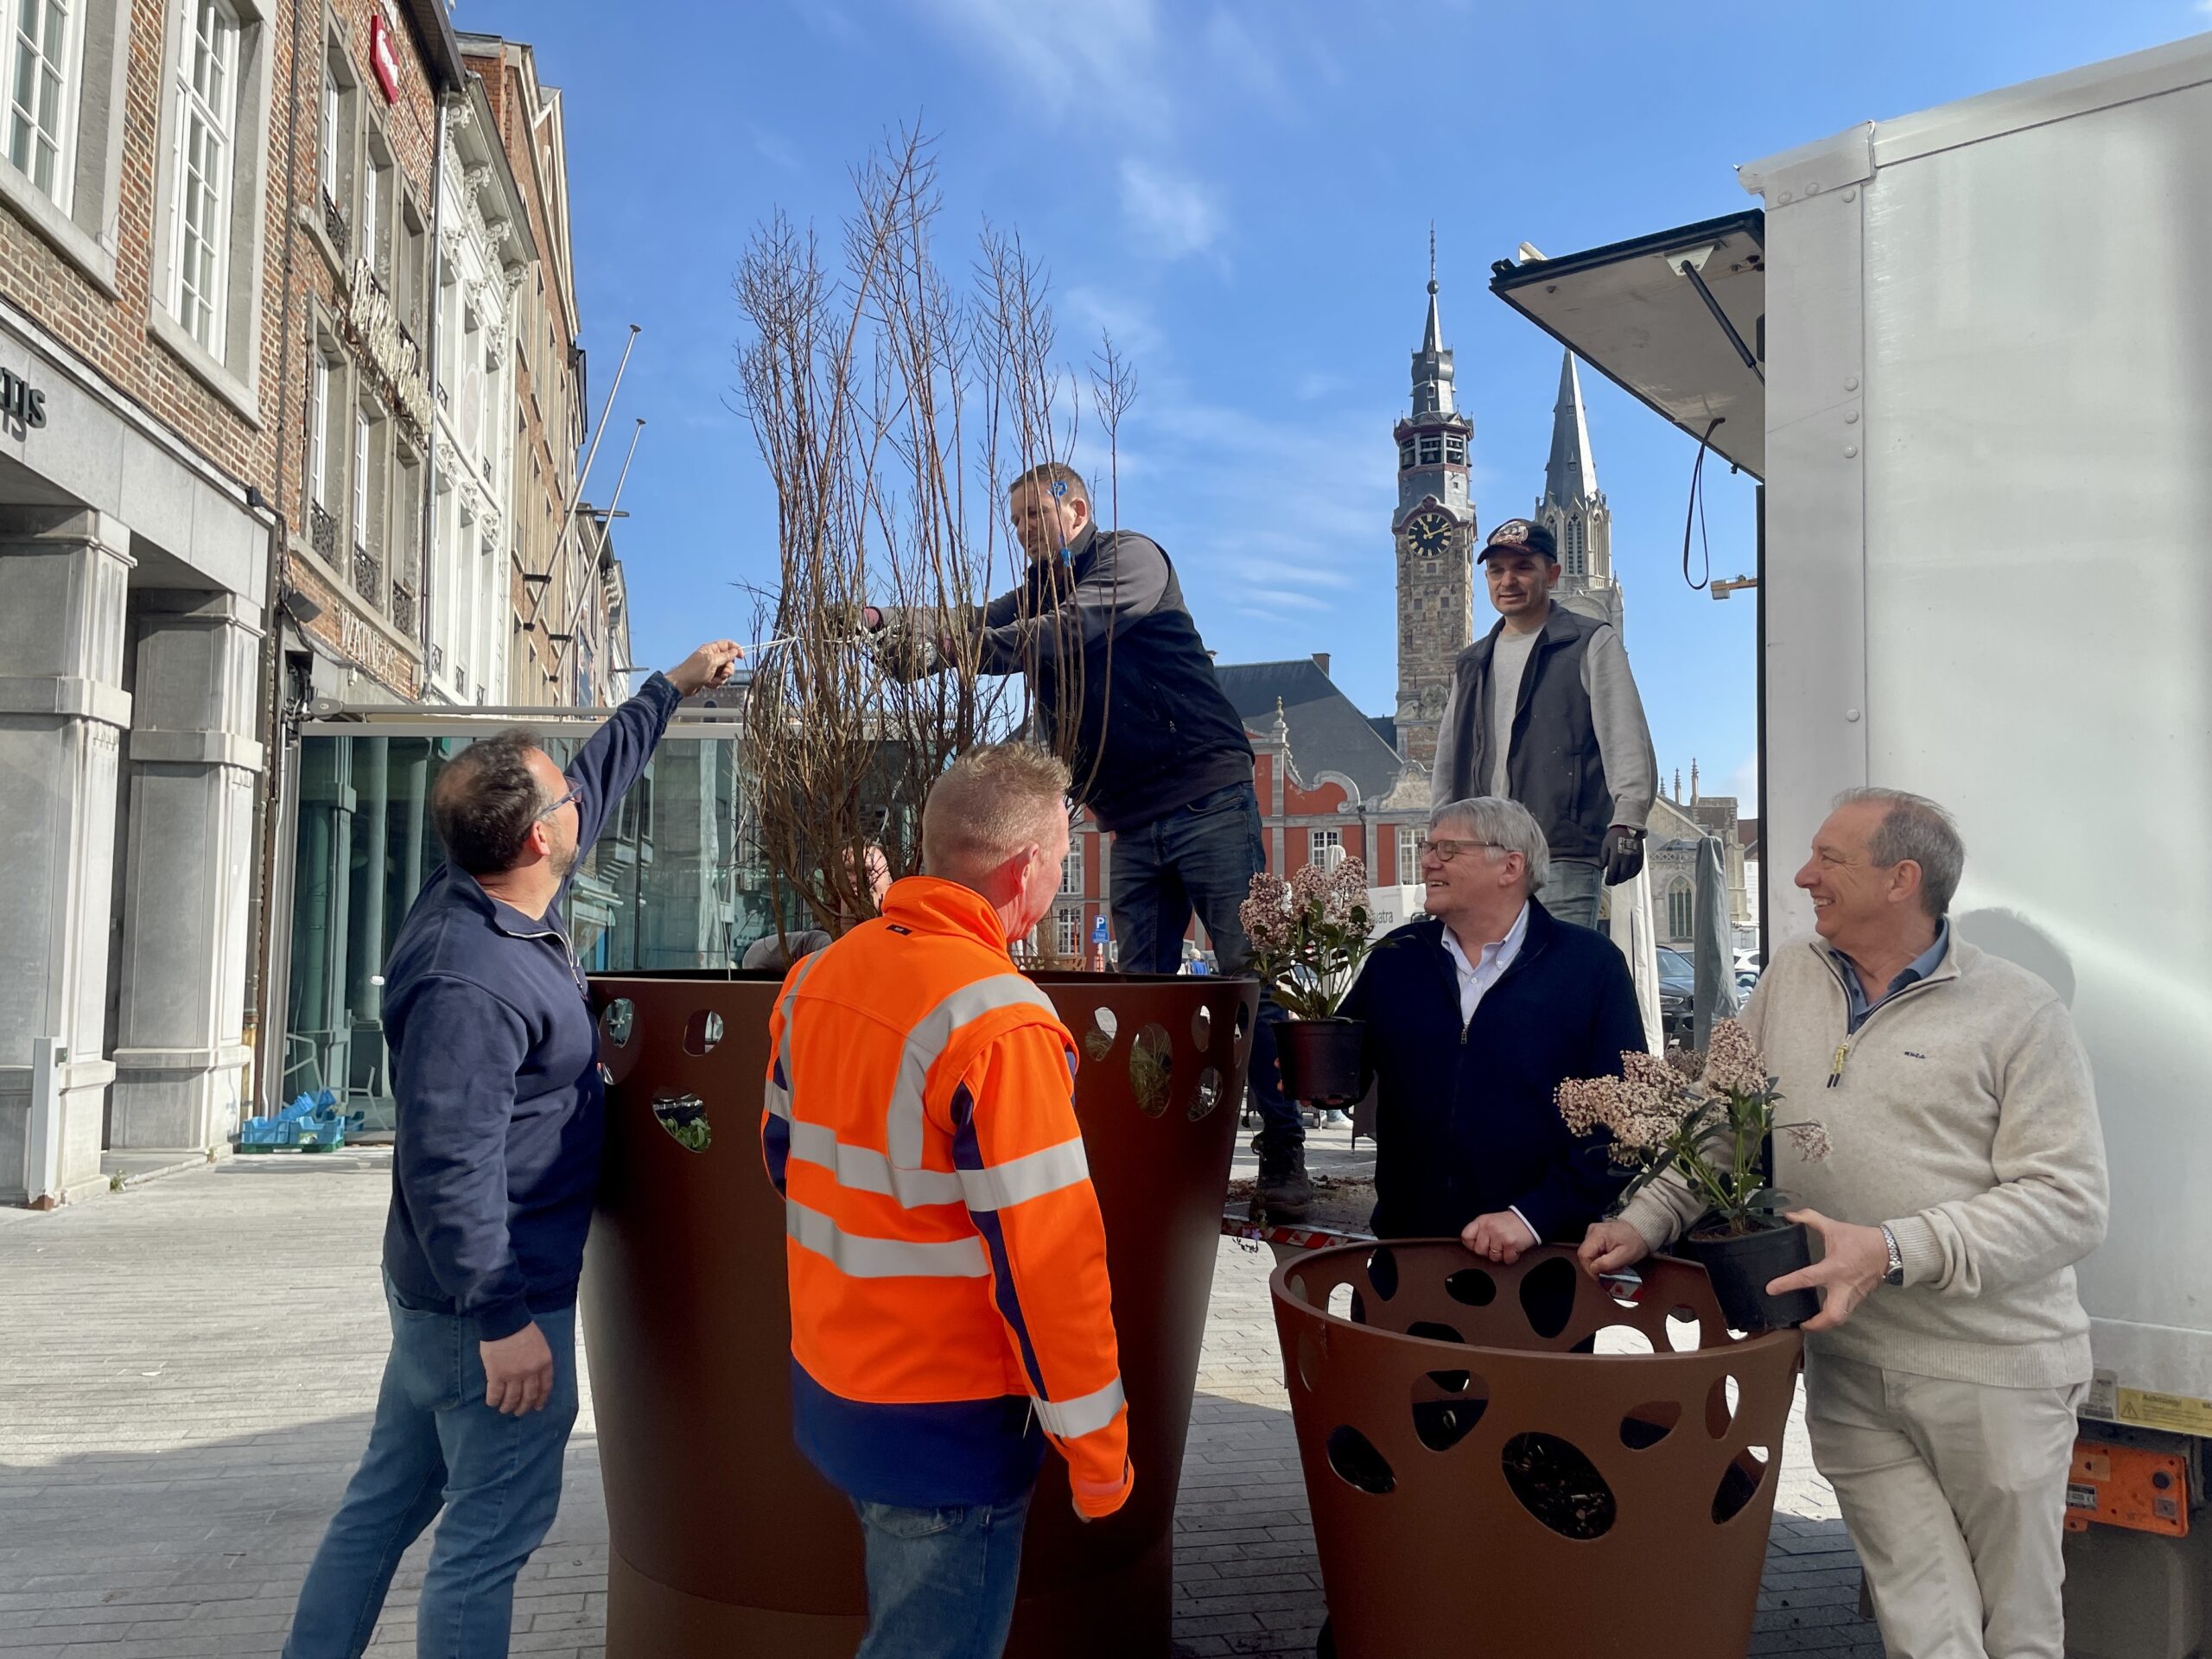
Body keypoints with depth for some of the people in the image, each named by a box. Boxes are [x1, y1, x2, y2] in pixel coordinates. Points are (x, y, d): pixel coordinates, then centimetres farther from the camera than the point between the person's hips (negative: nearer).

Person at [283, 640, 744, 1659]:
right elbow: (449, 1163, -29)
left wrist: (670, 689, 23)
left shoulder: (492, 900, 2)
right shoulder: (473, 983, -27)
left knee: (386, 1499, 20)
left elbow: (597, 783, 15)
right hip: (490, 1303, -10)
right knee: (492, 1534, 4)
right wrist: (503, 1317, -24)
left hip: (438, 1289, 10)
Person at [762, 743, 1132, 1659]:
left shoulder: (817, 975, -1)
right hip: (946, 1427, -7)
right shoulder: (997, 1023, -25)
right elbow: (1047, 1256, -24)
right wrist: (1097, 1446, -13)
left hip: (825, 1387, 7)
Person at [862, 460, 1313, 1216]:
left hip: (1206, 798, -7)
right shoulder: (1032, 598, 19)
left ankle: (1283, 1153, -3)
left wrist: (975, 647, -25)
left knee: (1248, 970, -7)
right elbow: (961, 634, 4)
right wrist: (886, 628, -16)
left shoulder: (1133, 557, -1)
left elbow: (1077, 628, -19)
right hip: (1133, 825, 7)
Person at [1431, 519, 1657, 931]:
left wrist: (1627, 821, -17)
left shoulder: (1592, 645, 5)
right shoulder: (1471, 664, 21)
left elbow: (1627, 741, -4)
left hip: (1564, 855, -5)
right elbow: (1448, 761, 25)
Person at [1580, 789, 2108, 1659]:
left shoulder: (2018, 1010, -7)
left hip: (1994, 1369, -2)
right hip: (1847, 1371, 3)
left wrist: (1892, 1251, -23)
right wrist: (1645, 1220, -4)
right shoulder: (1788, 981, 7)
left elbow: (2070, 1200, -13)